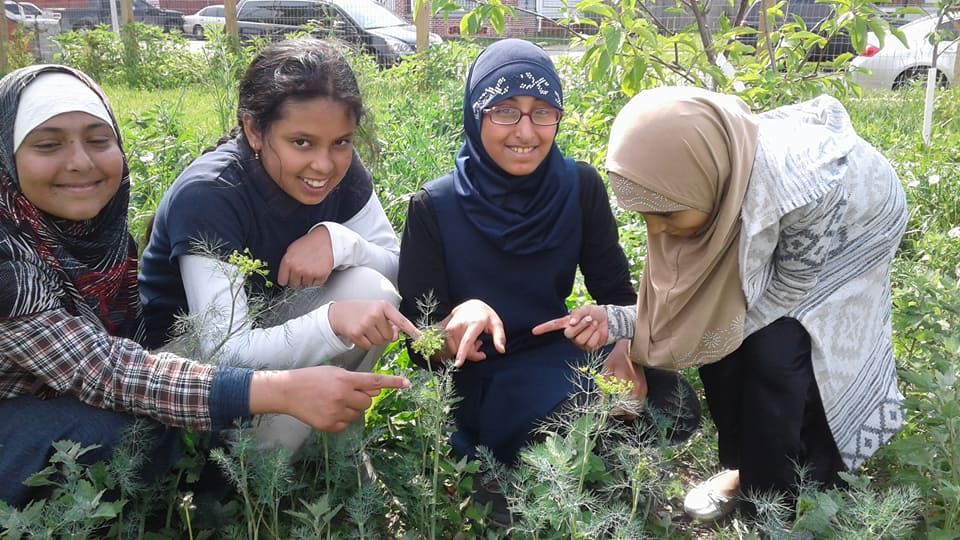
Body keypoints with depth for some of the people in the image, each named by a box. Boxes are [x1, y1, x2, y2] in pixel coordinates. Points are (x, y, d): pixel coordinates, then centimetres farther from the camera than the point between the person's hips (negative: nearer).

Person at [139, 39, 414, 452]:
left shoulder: (340, 170, -13)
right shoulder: (206, 196, -30)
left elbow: (396, 268, -10)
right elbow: (225, 353, -36)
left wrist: (337, 240, -31)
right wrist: (331, 320, -54)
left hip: (268, 322, 6)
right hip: (189, 348, -5)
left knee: (370, 288, -20)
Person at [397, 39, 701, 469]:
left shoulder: (581, 187, -4)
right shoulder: (434, 207, -11)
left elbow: (617, 293, -2)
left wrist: (625, 345, -25)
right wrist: (459, 321, -36)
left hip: (557, 358, 4)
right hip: (473, 378, -3)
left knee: (673, 407, -21)